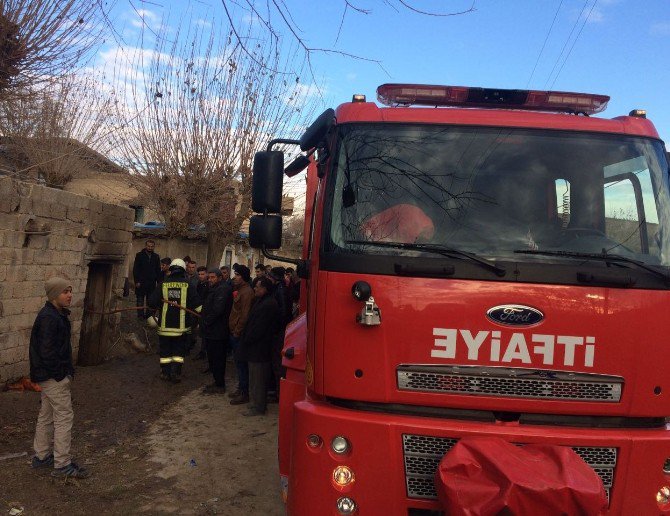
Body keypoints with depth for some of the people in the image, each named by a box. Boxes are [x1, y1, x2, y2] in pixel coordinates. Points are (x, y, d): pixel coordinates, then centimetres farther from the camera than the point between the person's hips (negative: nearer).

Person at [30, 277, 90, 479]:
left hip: (48, 376, 11)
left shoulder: (57, 315, 10)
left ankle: (41, 456, 31)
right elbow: (47, 351, -24)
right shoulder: (49, 318, -21)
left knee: (46, 415, 19)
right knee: (64, 416, -4)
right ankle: (62, 464, 3)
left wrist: (66, 370, 15)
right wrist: (62, 374, -17)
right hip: (54, 377, -11)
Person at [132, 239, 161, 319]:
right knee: (140, 299, 1)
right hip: (141, 282, -2)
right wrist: (136, 281, -9)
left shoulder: (156, 256, 11)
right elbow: (135, 269, -1)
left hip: (152, 282, 2)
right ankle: (140, 315, 5)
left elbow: (158, 270, 13)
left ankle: (148, 315, 7)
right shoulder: (139, 255, 2)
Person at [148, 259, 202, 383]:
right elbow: (198, 306, -6)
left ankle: (165, 373, 17)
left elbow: (152, 302, -3)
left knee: (165, 351, 13)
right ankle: (176, 373, 4)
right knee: (179, 351, 10)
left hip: (164, 326, 1)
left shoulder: (163, 285, -2)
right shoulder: (188, 287, -4)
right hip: (182, 326, -1)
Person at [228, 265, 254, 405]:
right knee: (239, 363, 17)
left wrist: (237, 332, -17)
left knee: (241, 363, -3)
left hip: (239, 334, -10)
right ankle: (241, 389, 27)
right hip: (235, 334, 10)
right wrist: (234, 331, 15)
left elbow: (245, 315, -22)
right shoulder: (240, 290, 15)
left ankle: (244, 393, 4)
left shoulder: (247, 292, -17)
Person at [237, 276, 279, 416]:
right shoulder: (263, 302, 13)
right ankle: (255, 403, 28)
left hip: (259, 348, -10)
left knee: (257, 379, -1)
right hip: (256, 348, 11)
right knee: (255, 378, 18)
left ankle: (257, 407, 8)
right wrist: (246, 340, 12)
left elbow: (259, 328, -22)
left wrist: (247, 340, -13)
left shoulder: (267, 305, -20)